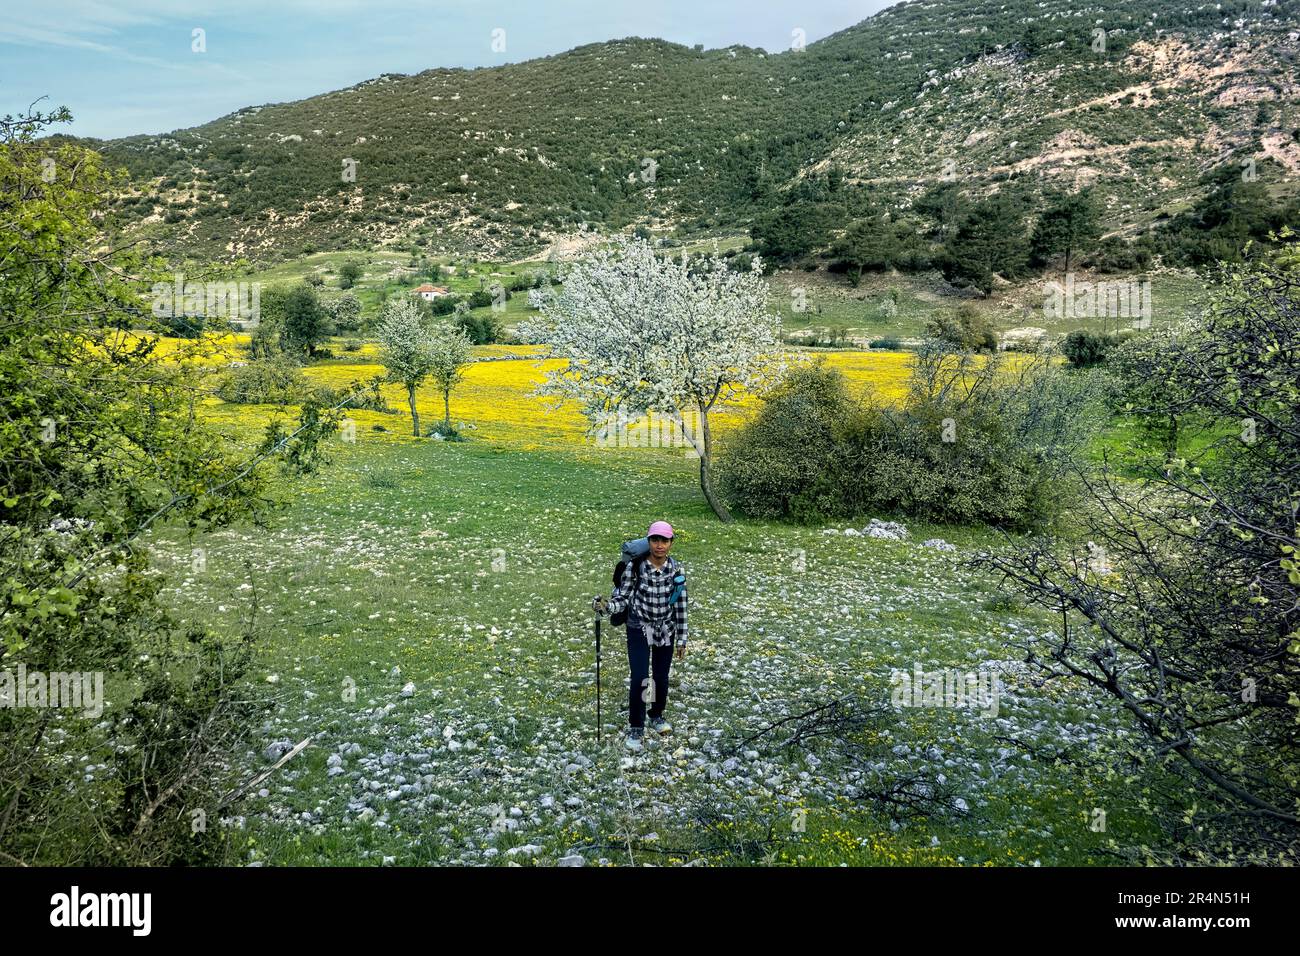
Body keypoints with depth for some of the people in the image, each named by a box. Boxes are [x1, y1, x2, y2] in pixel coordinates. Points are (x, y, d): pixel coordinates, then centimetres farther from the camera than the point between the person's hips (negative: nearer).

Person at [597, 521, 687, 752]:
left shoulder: (677, 570, -9)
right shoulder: (634, 566, -16)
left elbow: (681, 605, -2)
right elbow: (623, 596, -13)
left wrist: (682, 639, 2)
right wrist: (609, 606, -36)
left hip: (666, 630, 2)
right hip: (639, 629, -2)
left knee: (661, 677, 13)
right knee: (639, 679, -8)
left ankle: (657, 716, 39)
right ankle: (636, 728, 9)